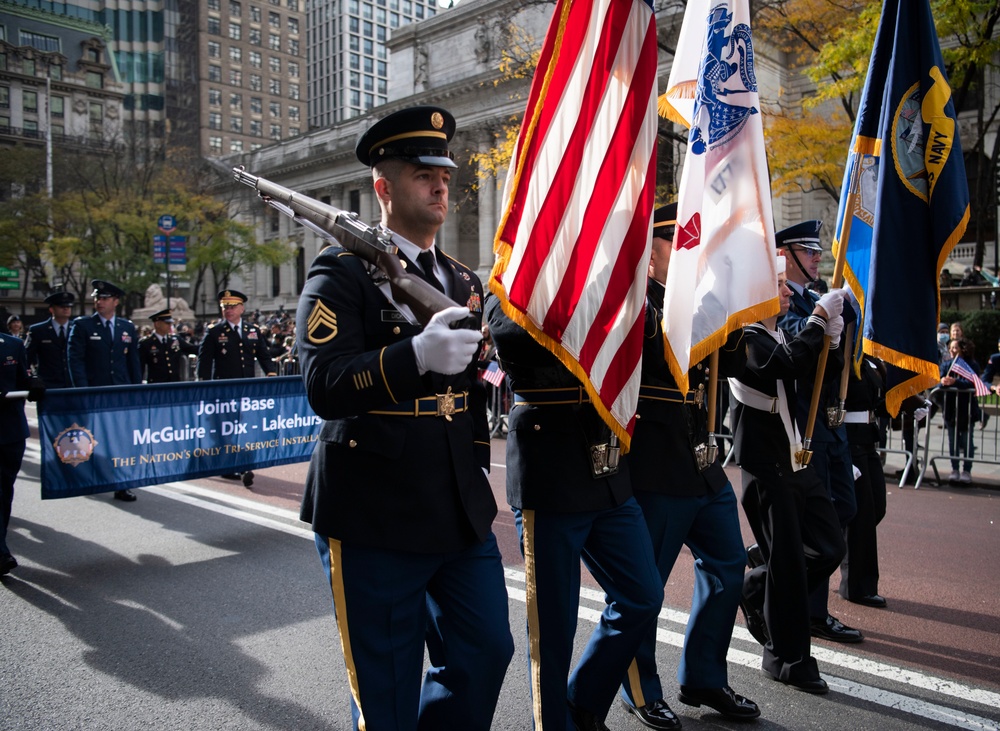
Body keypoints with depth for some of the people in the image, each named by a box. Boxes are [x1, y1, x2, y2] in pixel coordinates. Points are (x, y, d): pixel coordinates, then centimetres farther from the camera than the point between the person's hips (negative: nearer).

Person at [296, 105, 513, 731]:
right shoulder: (342, 273, -8)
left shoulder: (465, 282, 13)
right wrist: (416, 355, -36)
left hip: (461, 512, 6)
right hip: (376, 519, -6)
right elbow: (323, 386, -23)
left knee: (485, 652, 14)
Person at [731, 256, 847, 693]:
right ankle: (787, 659, 15)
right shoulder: (743, 337, -13)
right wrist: (819, 317, -17)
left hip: (798, 461, 8)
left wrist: (831, 338, 1)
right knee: (787, 562, 0)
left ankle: (757, 592, 30)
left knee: (829, 547, 10)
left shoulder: (784, 335, 14)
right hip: (767, 467, -8)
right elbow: (788, 364, -29)